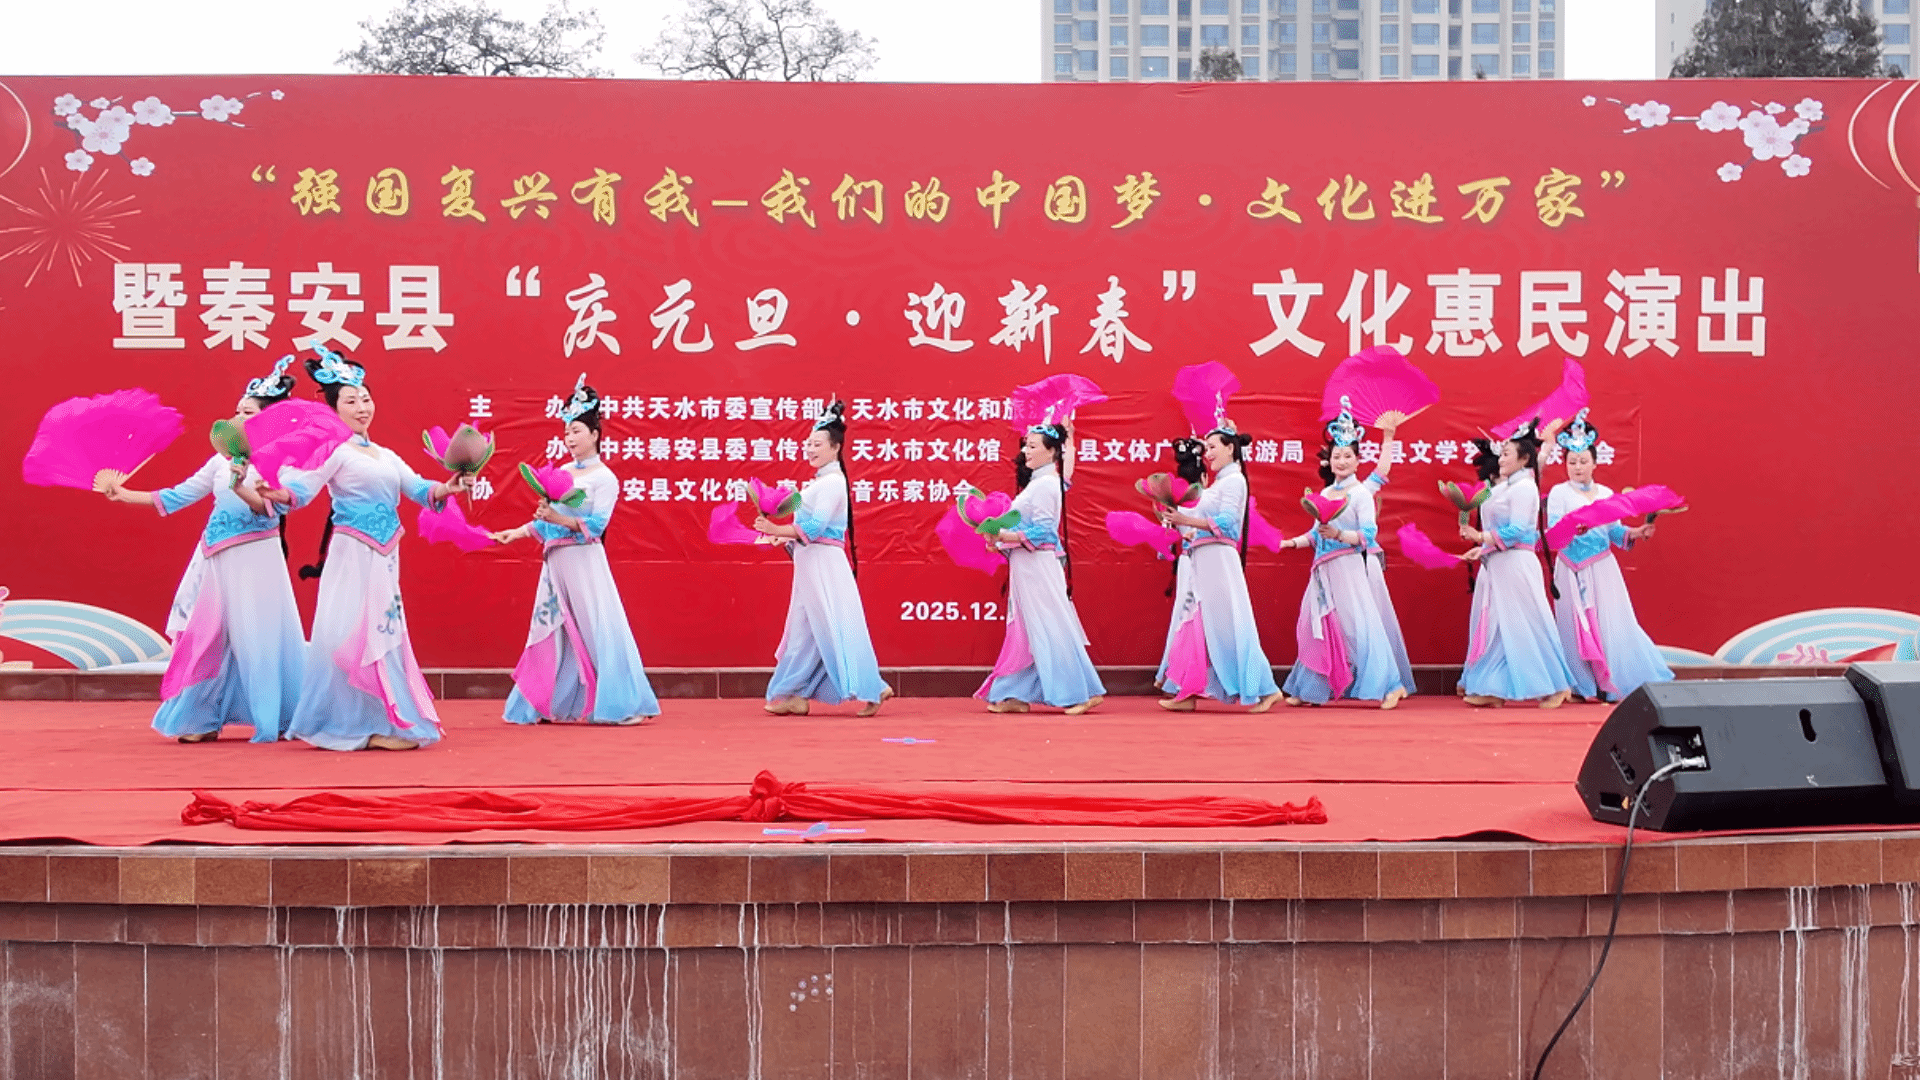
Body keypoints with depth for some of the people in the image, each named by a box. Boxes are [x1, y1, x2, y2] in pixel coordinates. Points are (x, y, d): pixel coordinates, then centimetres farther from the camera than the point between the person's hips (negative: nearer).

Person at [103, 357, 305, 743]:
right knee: (209, 634, 5)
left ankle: (279, 719, 7)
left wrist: (242, 489, -35)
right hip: (218, 559, 6)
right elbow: (178, 495, 14)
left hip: (256, 559, -6)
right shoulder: (222, 461, 12)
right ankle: (203, 719, 12)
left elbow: (268, 508, -19)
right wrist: (126, 495, 11)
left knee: (258, 636, -4)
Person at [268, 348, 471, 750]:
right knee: (354, 633, -7)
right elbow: (301, 489, -17)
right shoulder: (334, 450, -5)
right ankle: (358, 725, -3)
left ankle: (379, 722, 14)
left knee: (383, 632, 9)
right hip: (353, 555, -7)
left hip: (384, 558, 7)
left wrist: (449, 487, -9)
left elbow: (419, 490, 10)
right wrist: (273, 493, -37)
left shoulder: (387, 456, 16)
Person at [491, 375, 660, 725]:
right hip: (556, 560, 7)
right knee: (554, 628, 8)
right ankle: (554, 703, 14)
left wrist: (559, 519, -23)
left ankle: (620, 704, -3)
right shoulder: (561, 473, 13)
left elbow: (595, 525, -15)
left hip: (584, 561, -7)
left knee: (597, 628, -7)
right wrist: (519, 532, 3)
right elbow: (546, 519, 14)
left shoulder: (604, 478, -5)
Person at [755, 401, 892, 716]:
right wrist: (779, 536, 5)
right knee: (805, 629, 10)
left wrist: (776, 530, -19)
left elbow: (814, 527, -20)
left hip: (825, 563, -10)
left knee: (833, 628, -7)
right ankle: (794, 696, 13)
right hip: (810, 563, 10)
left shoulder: (832, 482, -13)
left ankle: (871, 689, -1)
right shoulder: (818, 482, 16)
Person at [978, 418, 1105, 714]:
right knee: (1025, 630, 10)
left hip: (1039, 565, -10)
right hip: (1026, 566, 10)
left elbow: (1041, 532, -20)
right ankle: (1017, 695, 14)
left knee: (1050, 628, -6)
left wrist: (1003, 536, -22)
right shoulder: (1037, 482, 14)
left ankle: (1083, 692, -1)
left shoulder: (1046, 484, -15)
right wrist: (1001, 538, 10)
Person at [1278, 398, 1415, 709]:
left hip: (1348, 568, -7)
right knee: (1318, 626, 11)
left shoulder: (1361, 493, -6)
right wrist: (1293, 542, 10)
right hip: (1324, 569, 7)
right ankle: (1310, 689, 20)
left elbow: (1369, 535, -15)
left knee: (1358, 625, -12)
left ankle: (1391, 685, -9)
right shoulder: (1325, 494, 14)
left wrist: (1339, 535, -26)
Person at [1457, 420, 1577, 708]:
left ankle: (1556, 686, 3)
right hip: (1495, 564, 10)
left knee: (1524, 625, -6)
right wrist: (1482, 549, 8)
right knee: (1494, 625, 7)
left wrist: (1481, 537, -20)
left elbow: (1517, 531, -20)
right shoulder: (1503, 488, 17)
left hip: (1516, 565, -10)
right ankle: (1491, 689, 10)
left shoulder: (1524, 488, -11)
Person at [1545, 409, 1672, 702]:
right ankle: (1587, 686, 3)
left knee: (1612, 623, -1)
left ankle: (1615, 682, 5)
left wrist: (1633, 533, -7)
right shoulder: (1559, 493, 0)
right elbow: (1553, 530, -12)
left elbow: (1614, 530, 12)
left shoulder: (1606, 493, 11)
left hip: (1602, 568, 3)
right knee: (1579, 626, -2)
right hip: (1573, 569, -3)